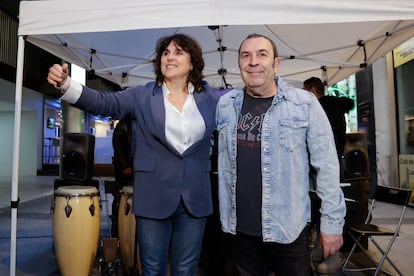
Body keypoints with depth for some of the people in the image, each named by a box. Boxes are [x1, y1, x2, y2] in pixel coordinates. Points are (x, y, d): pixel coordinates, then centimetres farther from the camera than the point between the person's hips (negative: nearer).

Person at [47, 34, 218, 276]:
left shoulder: (210, 98, 6)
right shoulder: (142, 96, 1)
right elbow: (103, 102, -8)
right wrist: (66, 84, -22)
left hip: (195, 199, 2)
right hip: (153, 197, -1)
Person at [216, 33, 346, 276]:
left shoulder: (305, 103, -9)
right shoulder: (226, 105, 2)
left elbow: (327, 166, -6)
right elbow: (225, 167, 8)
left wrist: (332, 222, -5)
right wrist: (225, 216, 11)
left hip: (288, 229, -3)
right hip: (241, 229, 3)